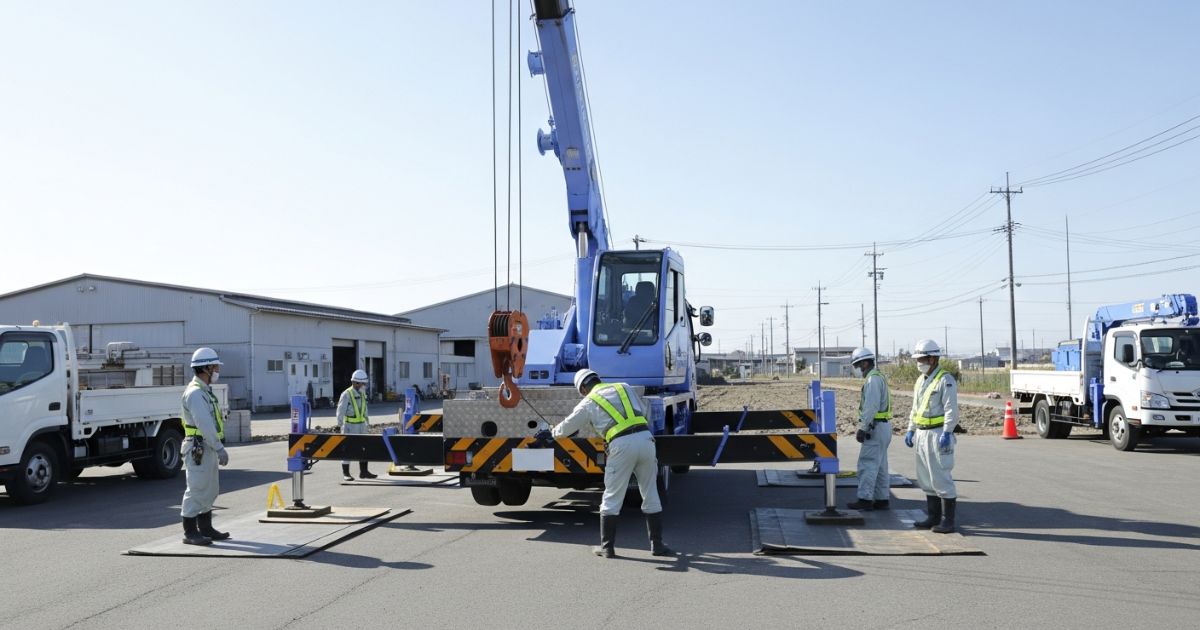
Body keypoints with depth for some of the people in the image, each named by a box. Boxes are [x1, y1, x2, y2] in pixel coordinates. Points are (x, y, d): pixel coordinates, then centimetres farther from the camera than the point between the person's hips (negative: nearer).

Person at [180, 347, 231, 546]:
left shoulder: (205, 391, 17)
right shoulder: (195, 393, -16)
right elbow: (205, 425, -23)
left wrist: (216, 448, 16)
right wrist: (219, 448, -22)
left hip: (208, 449, 10)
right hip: (199, 449, -10)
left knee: (210, 490, 15)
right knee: (196, 489, -4)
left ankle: (205, 528, 23)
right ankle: (190, 533, 2)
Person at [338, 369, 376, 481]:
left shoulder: (362, 394, 11)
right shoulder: (346, 394, -13)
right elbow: (340, 411, -14)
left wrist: (368, 424, 20)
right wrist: (340, 426, -17)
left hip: (361, 425, 7)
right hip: (350, 426, -7)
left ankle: (363, 472, 16)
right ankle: (345, 474, 7)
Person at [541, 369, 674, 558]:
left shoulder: (588, 403, 11)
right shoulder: (624, 387, 20)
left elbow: (566, 428, 22)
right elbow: (643, 410, 32)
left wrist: (550, 433, 42)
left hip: (621, 445, -3)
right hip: (645, 437, 4)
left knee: (612, 498, 9)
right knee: (651, 495, 13)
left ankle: (607, 547, 14)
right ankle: (657, 545, 18)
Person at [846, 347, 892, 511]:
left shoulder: (873, 379, -15)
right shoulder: (878, 378, 18)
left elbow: (871, 407, -22)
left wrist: (862, 429, -20)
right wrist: (864, 427, 17)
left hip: (876, 428, -10)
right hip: (881, 427, 10)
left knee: (867, 464, -8)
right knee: (879, 466, 12)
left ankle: (865, 499, -7)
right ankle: (882, 499, 16)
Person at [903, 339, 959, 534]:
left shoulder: (945, 380, -11)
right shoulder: (920, 380, 16)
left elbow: (951, 410, -16)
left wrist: (946, 433, -23)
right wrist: (910, 430, 17)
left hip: (938, 434, -9)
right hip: (922, 434, 9)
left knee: (941, 478, -7)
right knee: (926, 479, 12)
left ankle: (948, 521, 0)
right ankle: (933, 517, 20)